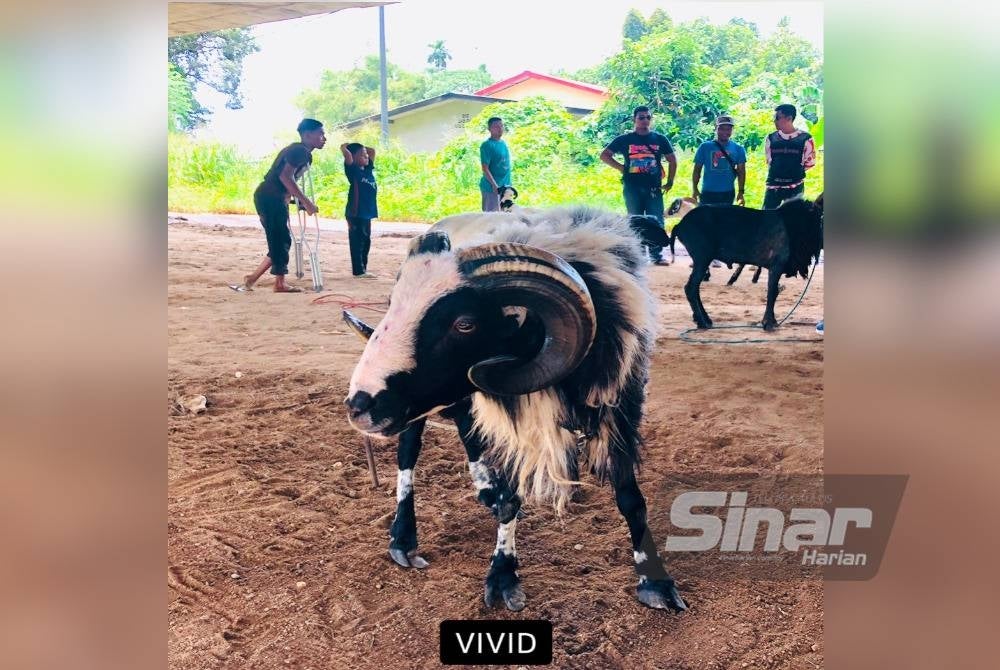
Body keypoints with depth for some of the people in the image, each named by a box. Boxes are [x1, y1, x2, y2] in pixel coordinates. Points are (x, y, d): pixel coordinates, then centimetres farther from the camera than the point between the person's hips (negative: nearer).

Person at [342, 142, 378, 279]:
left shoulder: (368, 169, 12)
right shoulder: (353, 170, -8)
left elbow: (372, 151, 22)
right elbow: (344, 151, -19)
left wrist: (360, 147, 14)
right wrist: (346, 145, 1)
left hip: (367, 212, 8)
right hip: (355, 213, -8)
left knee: (365, 242, 12)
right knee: (357, 242, -3)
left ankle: (362, 269, 20)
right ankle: (358, 271, 0)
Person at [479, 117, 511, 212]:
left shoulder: (503, 143, 12)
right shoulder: (487, 145, -13)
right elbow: (485, 168, -16)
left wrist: (508, 184, 16)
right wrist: (494, 185, -22)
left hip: (505, 186, 8)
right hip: (492, 187, -8)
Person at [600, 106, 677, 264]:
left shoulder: (660, 139, 8)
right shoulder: (625, 139, 3)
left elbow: (672, 160, 15)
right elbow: (604, 155, 4)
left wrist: (670, 182, 8)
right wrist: (621, 168, -4)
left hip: (654, 188, 1)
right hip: (632, 188, -1)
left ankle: (656, 254, 5)